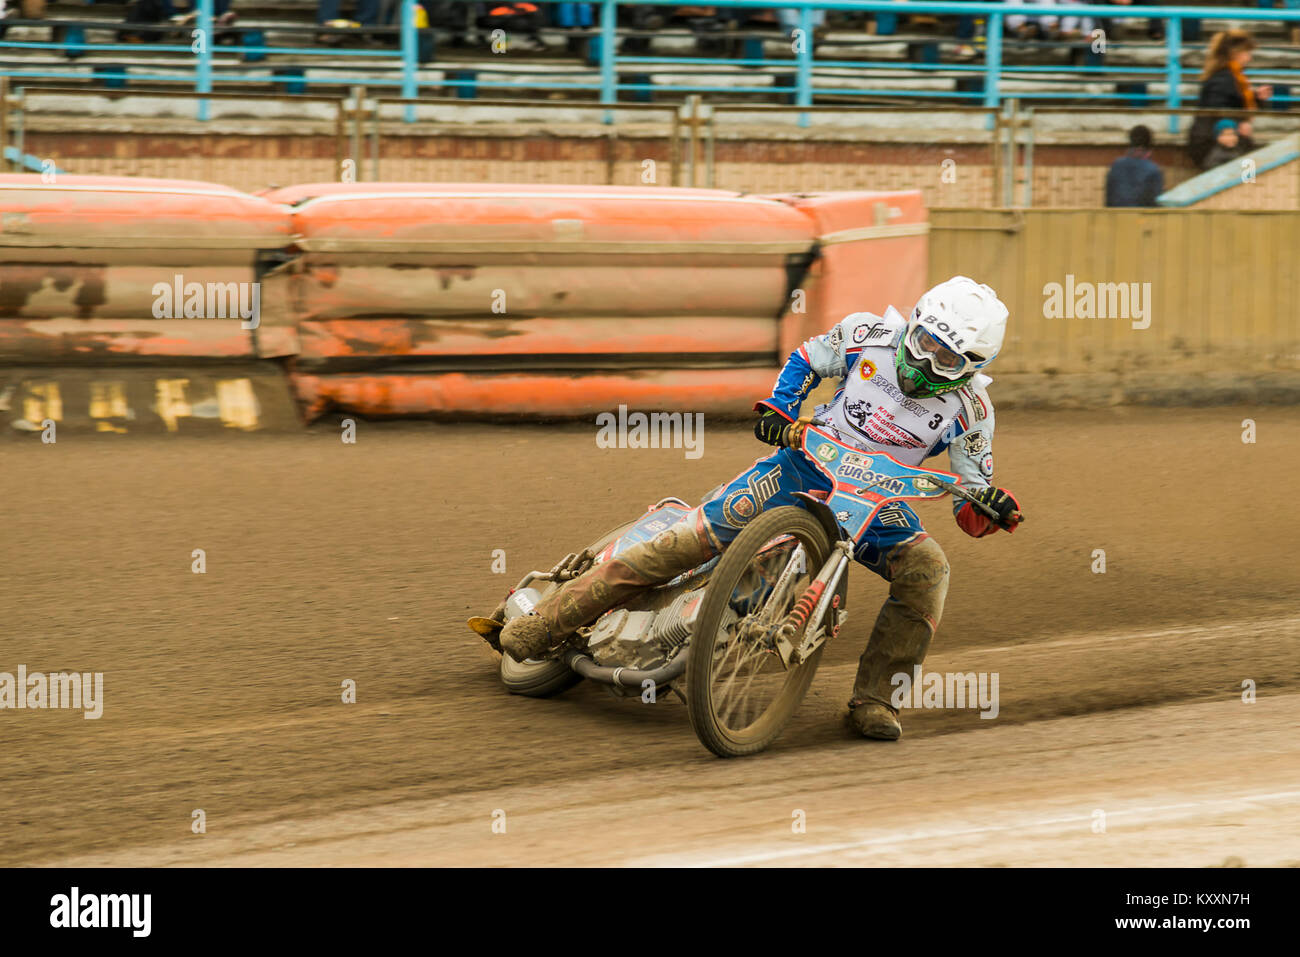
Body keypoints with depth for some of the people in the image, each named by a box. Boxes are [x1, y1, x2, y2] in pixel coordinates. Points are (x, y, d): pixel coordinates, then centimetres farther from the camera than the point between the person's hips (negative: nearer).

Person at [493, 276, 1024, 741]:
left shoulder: (970, 408, -11)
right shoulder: (872, 335, -11)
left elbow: (972, 513, -5)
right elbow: (808, 358, 9)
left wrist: (992, 505, -28)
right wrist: (778, 408, -7)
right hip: (808, 458, -1)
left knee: (926, 570, -24)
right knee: (697, 536, -13)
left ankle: (872, 698, -14)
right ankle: (548, 622, -9)